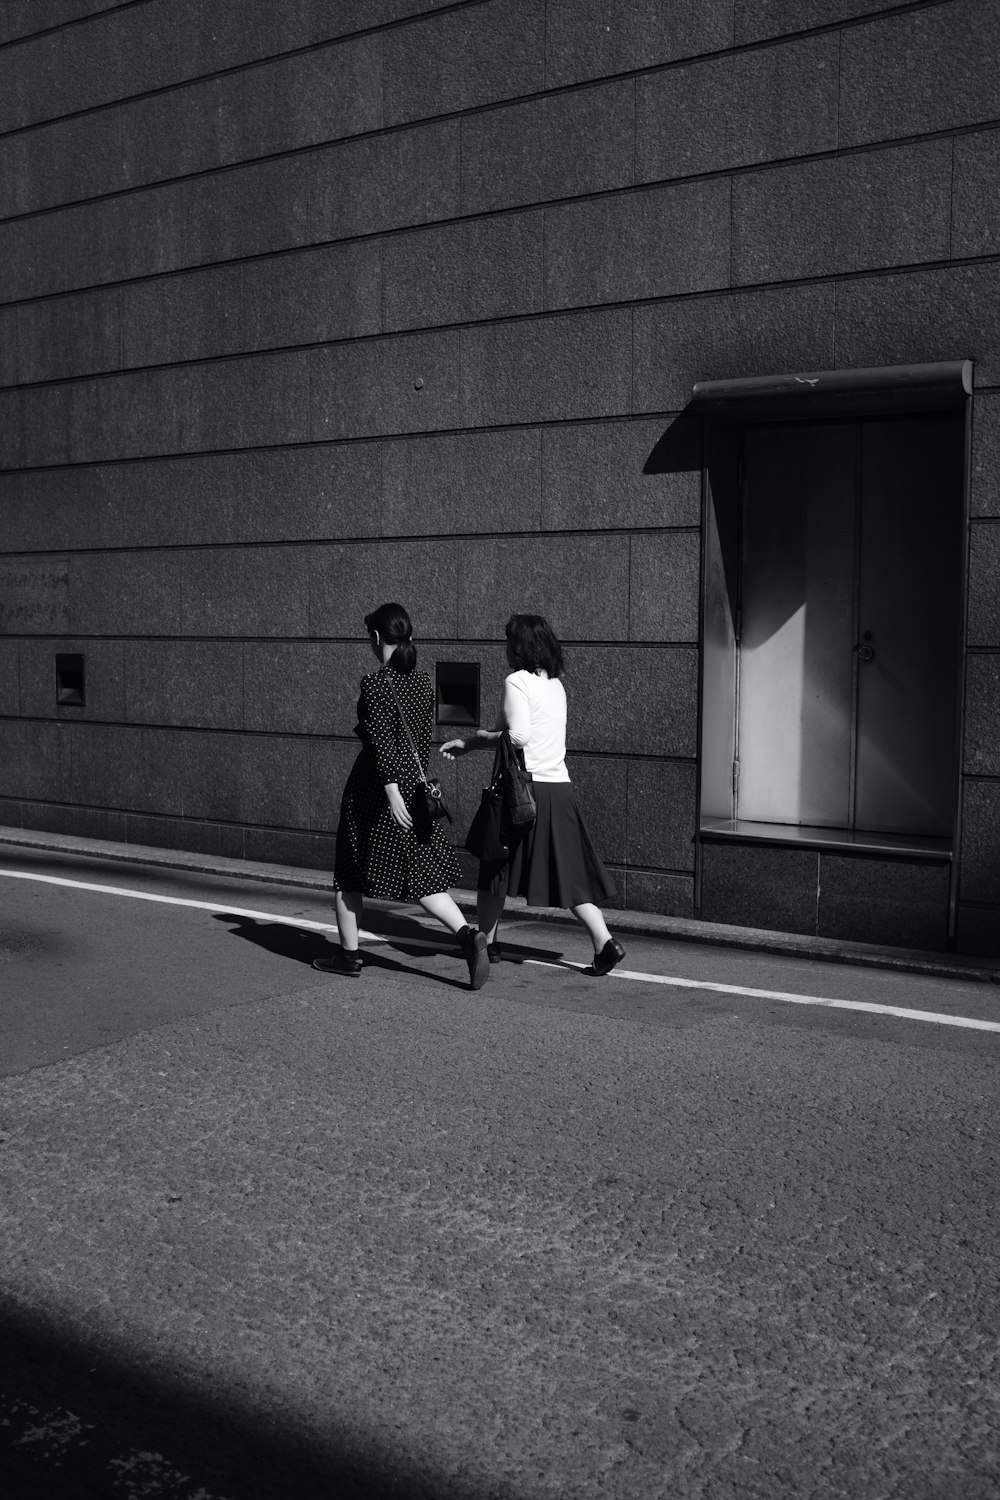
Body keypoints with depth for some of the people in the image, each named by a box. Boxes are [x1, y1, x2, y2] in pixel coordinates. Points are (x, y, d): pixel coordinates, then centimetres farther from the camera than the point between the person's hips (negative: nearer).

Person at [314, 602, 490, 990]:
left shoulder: (374, 684, -14)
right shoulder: (423, 682, 7)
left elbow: (381, 742, -20)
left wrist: (392, 793, -22)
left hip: (377, 786, -6)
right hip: (416, 782, 6)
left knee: (350, 871, 12)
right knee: (423, 872, 6)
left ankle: (348, 954, 21)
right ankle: (467, 934, -14)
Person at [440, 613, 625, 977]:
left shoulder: (518, 681, -9)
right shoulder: (556, 685, 15)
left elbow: (518, 736, -20)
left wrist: (478, 738, -3)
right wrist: (468, 744, 24)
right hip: (560, 788, 6)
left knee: (494, 868, 11)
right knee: (569, 873, 6)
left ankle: (486, 943, 22)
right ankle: (605, 942, -5)